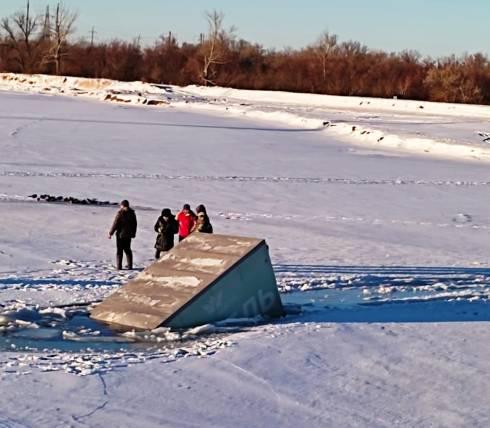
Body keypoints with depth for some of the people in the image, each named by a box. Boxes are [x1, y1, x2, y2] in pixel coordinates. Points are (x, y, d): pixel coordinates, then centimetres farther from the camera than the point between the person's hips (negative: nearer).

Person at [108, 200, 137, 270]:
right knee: (127, 250, 15)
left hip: (120, 234, -5)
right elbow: (135, 224, 11)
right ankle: (130, 266, 14)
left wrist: (110, 233, -6)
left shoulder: (120, 213, -13)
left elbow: (115, 224, -13)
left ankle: (119, 266, 0)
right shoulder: (132, 213, 4)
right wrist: (133, 233, 21)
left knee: (119, 250, 2)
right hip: (128, 234, 5)